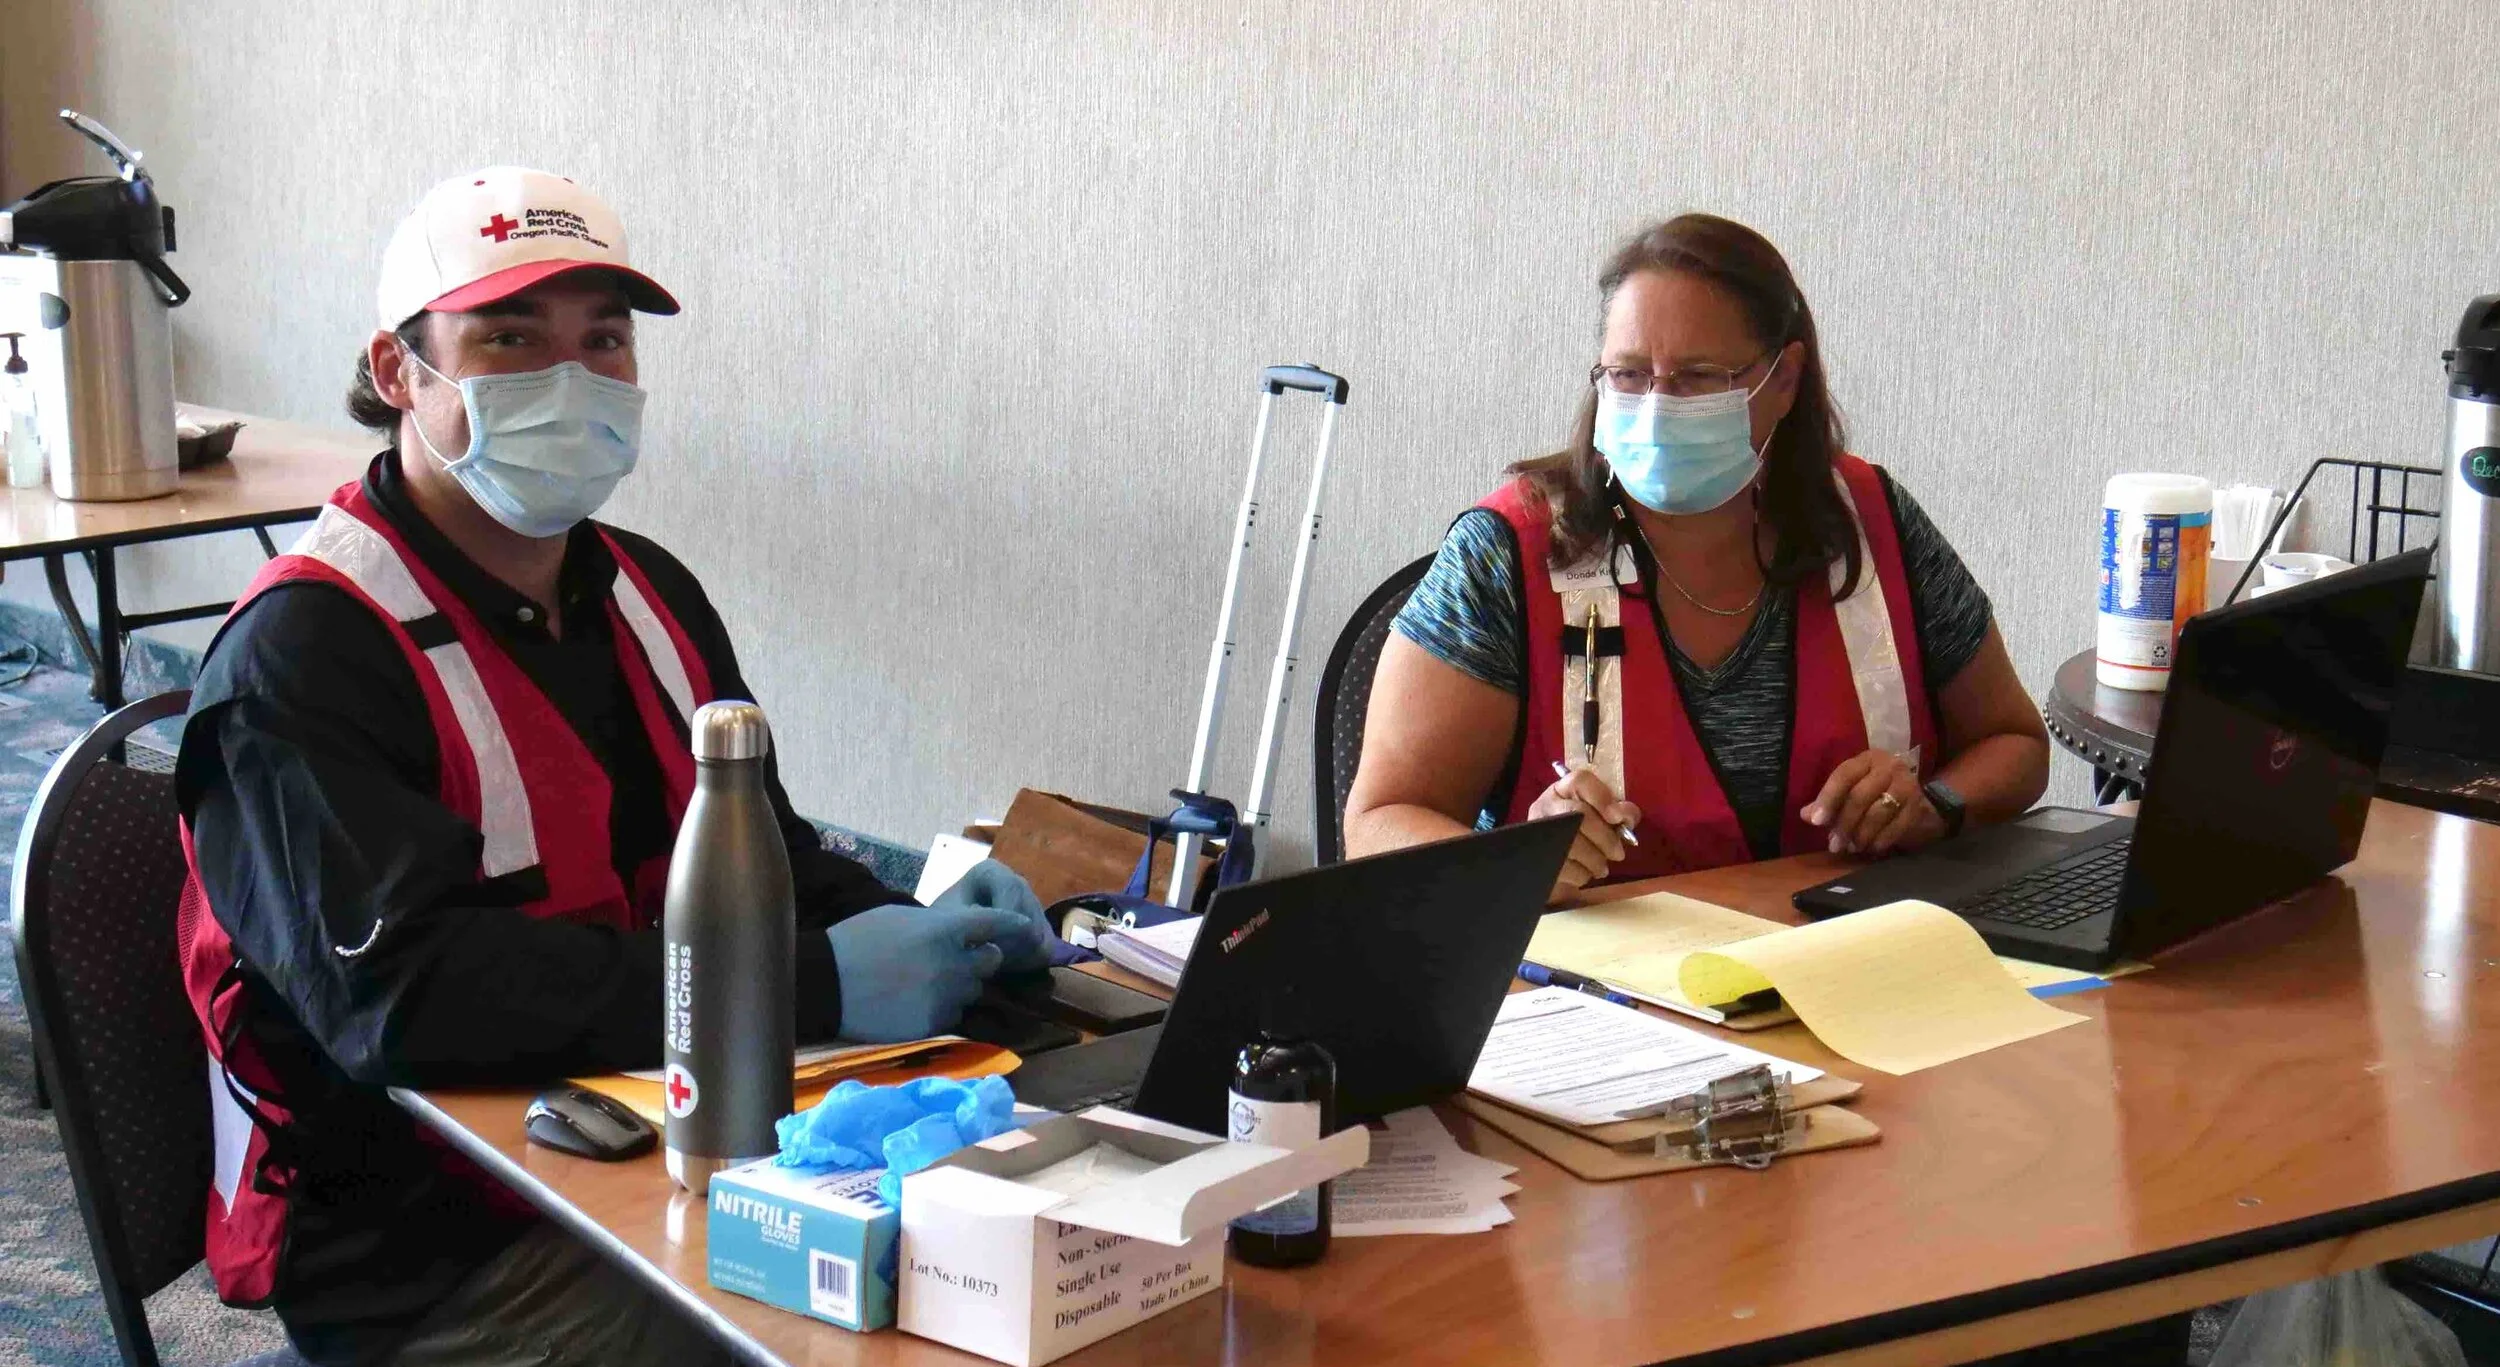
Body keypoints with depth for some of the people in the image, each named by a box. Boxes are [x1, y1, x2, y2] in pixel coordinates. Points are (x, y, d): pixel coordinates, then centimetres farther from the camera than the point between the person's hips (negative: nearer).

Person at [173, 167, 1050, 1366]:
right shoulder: (303, 657, -14)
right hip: (428, 1260, -7)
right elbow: (403, 995, -27)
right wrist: (816, 988, -29)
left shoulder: (648, 596, 12)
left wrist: (914, 938, -8)